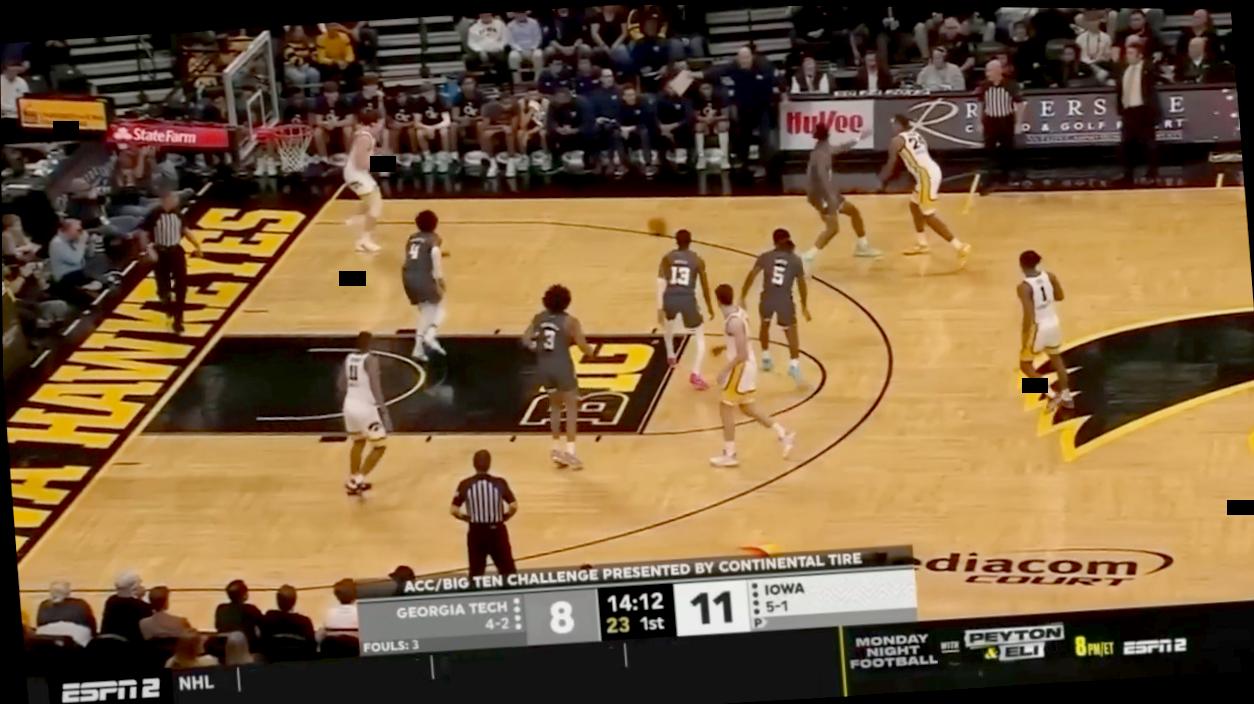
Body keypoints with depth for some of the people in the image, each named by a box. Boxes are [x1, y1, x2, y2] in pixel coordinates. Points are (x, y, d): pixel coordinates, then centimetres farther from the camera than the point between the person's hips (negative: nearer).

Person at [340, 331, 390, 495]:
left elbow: (342, 386, 15)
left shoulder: (348, 358, 6)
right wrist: (383, 410, -20)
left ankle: (352, 482, 31)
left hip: (350, 406, 7)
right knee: (379, 447, 6)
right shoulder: (370, 360, -15)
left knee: (358, 443, 28)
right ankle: (358, 480, -3)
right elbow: (375, 387, -22)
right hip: (366, 407, -7)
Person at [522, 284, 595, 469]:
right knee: (571, 406, 6)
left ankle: (557, 448, 23)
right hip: (562, 365, -5)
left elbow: (526, 339, 2)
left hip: (543, 366, 5)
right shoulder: (569, 321, -10)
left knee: (555, 405, 22)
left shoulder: (538, 318, 4)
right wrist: (590, 353, 11)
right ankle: (570, 451, -2)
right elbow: (582, 345, -11)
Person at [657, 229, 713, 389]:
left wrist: (660, 308, -4)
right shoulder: (697, 260, 7)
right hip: (687, 300, -2)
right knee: (700, 339, 11)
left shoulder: (667, 258, 9)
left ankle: (670, 356, 53)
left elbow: (661, 282, -2)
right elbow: (705, 286, 14)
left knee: (668, 322, 40)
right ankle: (696, 374, -8)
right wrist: (709, 306, 29)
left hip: (670, 298, 2)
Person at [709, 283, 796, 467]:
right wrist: (724, 347, 25)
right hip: (746, 366, 10)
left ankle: (729, 455, 10)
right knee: (746, 407, 21)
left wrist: (725, 370, -21)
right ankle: (784, 434, 23)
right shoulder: (739, 312, 3)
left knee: (726, 408, 2)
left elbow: (742, 355, -26)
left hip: (740, 367, -10)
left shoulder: (733, 322, -26)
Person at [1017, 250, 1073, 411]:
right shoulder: (1049, 277, -6)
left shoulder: (1024, 287, -24)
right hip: (1053, 323, 6)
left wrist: (1025, 337, -17)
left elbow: (1029, 315, -26)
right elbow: (1060, 296, 11)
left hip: (1038, 327, -6)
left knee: (1025, 364, 14)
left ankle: (1052, 395, 2)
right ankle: (1066, 396, 36)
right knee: (1056, 357, 30)